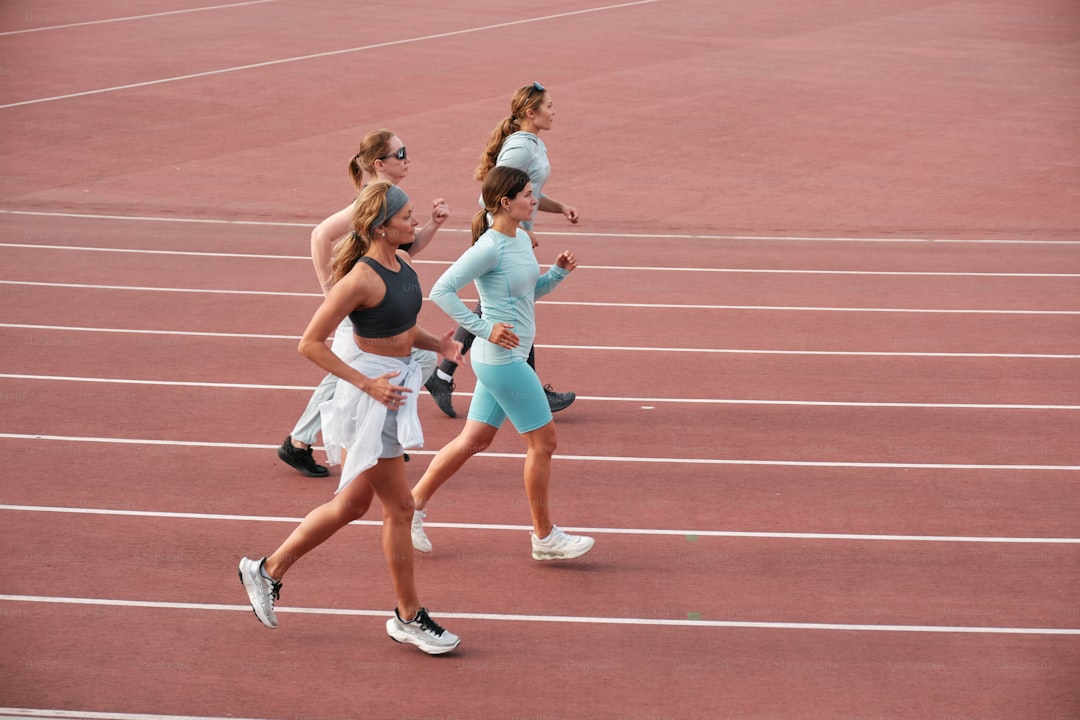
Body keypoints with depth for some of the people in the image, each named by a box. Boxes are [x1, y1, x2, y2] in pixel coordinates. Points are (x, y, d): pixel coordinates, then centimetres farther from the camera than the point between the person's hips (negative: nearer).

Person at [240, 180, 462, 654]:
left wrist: (437, 343, 2)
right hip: (369, 397, -9)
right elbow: (310, 344, -17)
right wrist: (367, 384, -19)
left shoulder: (402, 261, 6)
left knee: (353, 503, 17)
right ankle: (408, 618, 16)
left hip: (395, 388, 9)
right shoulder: (361, 279, -20)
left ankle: (267, 571, 31)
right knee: (399, 507, 1)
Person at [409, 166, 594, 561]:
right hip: (502, 358, -9)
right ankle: (544, 536, 13)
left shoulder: (522, 238, 9)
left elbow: (531, 291, 22)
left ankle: (414, 505, 24)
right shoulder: (490, 247, -19)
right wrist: (485, 328, -22)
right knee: (544, 440, 0)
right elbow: (441, 291, -20)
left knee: (475, 439, 15)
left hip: (504, 359, 9)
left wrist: (558, 272, 4)